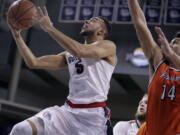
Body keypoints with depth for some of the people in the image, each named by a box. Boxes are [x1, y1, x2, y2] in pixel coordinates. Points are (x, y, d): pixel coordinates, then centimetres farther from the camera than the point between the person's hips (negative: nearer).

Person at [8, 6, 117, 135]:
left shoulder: (108, 46, -1)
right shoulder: (69, 55, 16)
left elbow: (79, 51, -21)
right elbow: (33, 63, 13)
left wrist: (49, 27, -17)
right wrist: (17, 35, 4)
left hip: (94, 114, -5)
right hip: (68, 110, 5)